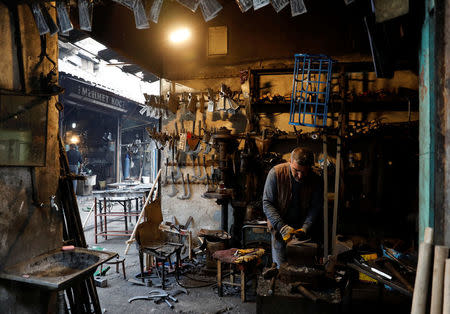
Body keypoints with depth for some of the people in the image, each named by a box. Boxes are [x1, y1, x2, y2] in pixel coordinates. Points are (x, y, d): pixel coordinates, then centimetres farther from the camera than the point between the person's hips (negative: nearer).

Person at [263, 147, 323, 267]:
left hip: (302, 225, 1)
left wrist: (305, 228, -18)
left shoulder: (316, 180, -13)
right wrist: (281, 226, -25)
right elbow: (267, 203, -16)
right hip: (279, 226, -1)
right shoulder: (276, 173, -19)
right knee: (280, 265, 3)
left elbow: (316, 207, -4)